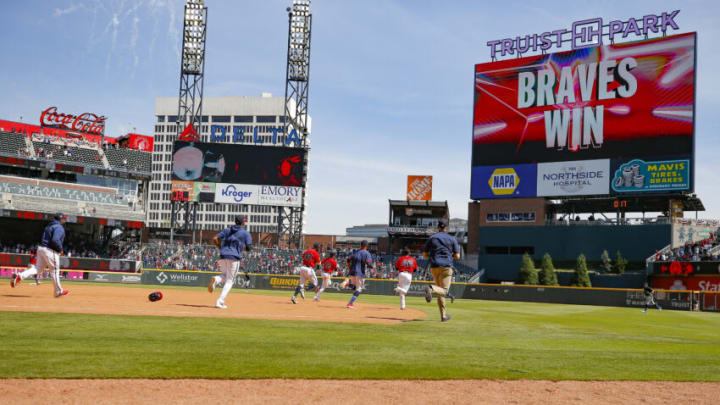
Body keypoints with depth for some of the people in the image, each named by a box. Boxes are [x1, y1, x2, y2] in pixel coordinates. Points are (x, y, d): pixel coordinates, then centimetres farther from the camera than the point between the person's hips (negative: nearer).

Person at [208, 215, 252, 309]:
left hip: (223, 256, 4)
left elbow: (214, 239, 7)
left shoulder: (227, 230, 15)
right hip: (234, 257, -4)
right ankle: (220, 302, -6)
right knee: (230, 280, 4)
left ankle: (216, 279, -10)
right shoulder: (245, 233, 3)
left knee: (226, 276, 26)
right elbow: (248, 247, -3)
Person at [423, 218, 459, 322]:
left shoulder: (431, 238, 9)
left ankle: (444, 315, 13)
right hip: (446, 267, -3)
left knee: (441, 291, 15)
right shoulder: (452, 239, 5)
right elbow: (457, 256, 2)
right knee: (444, 291, -8)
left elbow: (425, 255, 8)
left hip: (434, 267, 3)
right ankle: (431, 289, -41)